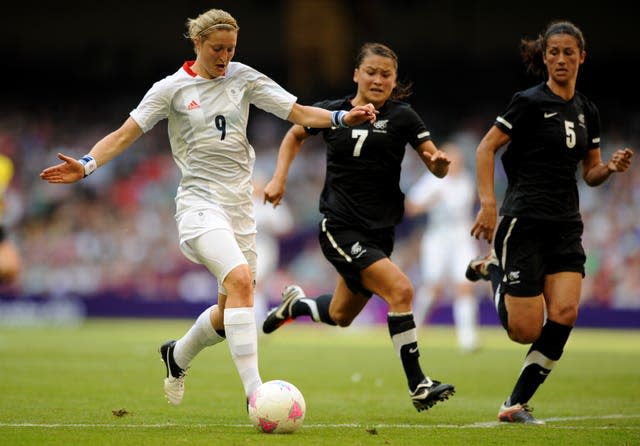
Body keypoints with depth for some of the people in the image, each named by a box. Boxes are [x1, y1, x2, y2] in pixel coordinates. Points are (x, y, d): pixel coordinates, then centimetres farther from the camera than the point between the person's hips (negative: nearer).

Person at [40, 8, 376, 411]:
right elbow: (125, 135, -4)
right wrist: (86, 165, -19)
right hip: (200, 202, -5)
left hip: (240, 204, 5)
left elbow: (299, 113, 2)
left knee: (230, 313, 8)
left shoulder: (244, 78, 6)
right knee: (240, 279, -29)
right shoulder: (172, 88, -2)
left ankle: (178, 355, 40)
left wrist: (343, 118, -14)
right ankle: (254, 391, -31)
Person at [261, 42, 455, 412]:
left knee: (341, 316, 16)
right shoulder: (332, 112, -2)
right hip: (340, 227, -3)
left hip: (380, 230, 3)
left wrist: (440, 161, -28)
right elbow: (295, 135, 18)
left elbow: (437, 168, -5)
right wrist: (280, 179, 6)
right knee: (400, 289, -23)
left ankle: (296, 304, 49)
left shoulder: (402, 117, -2)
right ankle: (418, 384, -17)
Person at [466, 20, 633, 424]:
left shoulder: (587, 111, 12)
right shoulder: (531, 102, -8)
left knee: (564, 314, -13)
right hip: (524, 222, -6)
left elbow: (590, 174, 18)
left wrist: (611, 167, -4)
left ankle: (517, 404, -1)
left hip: (566, 224, 6)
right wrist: (488, 203, -18)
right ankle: (494, 270, 21)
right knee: (526, 330, -9)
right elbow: (486, 148, -8)